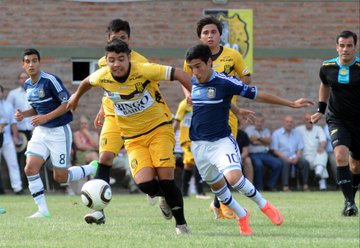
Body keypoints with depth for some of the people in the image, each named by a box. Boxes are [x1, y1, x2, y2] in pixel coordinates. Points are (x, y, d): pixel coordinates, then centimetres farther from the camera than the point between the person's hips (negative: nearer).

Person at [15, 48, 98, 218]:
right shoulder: (28, 85, 7)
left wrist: (46, 117, -23)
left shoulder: (50, 81, -18)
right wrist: (24, 114, 0)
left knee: (60, 177, 0)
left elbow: (68, 103, -18)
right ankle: (42, 210, -3)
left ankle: (93, 169, 25)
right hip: (40, 132, 7)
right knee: (30, 168, -11)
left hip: (59, 131, -7)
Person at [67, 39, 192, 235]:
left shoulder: (143, 71, -21)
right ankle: (164, 197, 19)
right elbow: (87, 81, 17)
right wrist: (76, 96, 34)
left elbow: (180, 75, -16)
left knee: (166, 178, -15)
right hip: (133, 138, 3)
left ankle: (181, 224, 4)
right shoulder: (102, 77, -9)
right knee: (145, 183, -17)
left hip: (159, 128, -3)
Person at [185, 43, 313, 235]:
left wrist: (291, 104, -5)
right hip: (199, 145, 5)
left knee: (234, 177, -25)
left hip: (221, 141, -5)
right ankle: (242, 216, 35)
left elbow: (256, 94, -8)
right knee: (216, 185, 12)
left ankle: (264, 205, 0)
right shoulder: (191, 83, 1)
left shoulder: (224, 82, -13)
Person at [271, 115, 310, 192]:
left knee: (305, 162, -25)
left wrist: (297, 157, -8)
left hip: (295, 157, 4)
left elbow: (300, 148, 14)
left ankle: (305, 185, -27)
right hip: (282, 157, -4)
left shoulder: (296, 133, 19)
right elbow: (275, 150, -2)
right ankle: (285, 187, -41)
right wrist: (286, 158, -15)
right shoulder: (276, 133, 7)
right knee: (286, 163, -37)